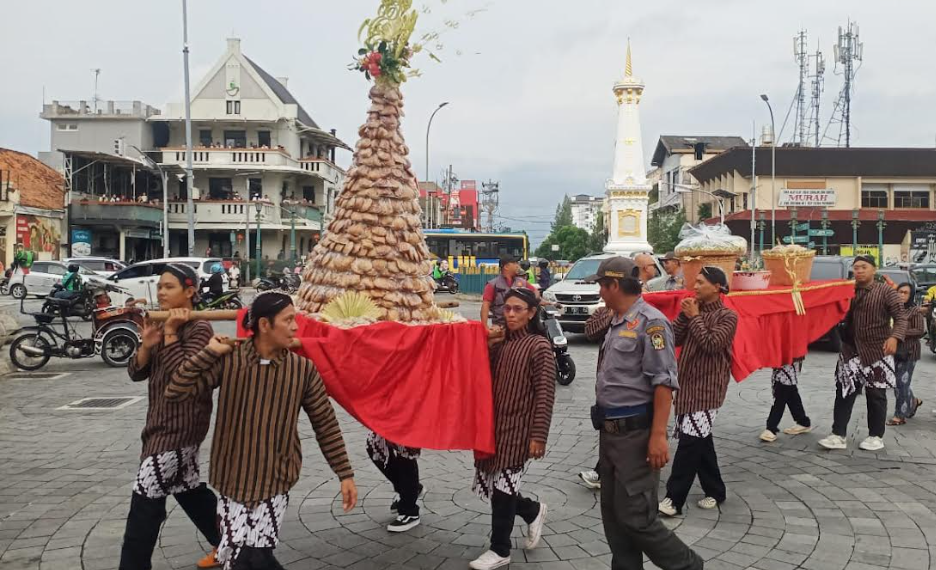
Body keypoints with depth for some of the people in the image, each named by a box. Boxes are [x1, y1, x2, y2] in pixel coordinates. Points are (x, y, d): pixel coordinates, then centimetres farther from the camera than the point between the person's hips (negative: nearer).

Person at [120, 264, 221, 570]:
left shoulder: (198, 328, -14)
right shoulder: (164, 324, 11)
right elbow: (136, 373, 7)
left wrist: (170, 334, -21)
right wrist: (148, 343, -11)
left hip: (181, 425, -9)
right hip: (163, 423, 9)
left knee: (146, 501, -7)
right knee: (187, 488, 19)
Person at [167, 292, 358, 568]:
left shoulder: (303, 369, -8)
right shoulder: (228, 360, -9)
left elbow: (326, 424, 0)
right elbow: (175, 392, -10)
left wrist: (345, 474, 0)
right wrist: (209, 353, -14)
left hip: (275, 479, -1)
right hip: (234, 477, 1)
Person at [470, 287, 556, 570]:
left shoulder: (539, 346, -8)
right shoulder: (498, 345, 10)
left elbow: (545, 395, -12)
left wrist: (538, 436, -16)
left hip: (519, 430, -6)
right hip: (494, 427, 6)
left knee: (502, 489, -2)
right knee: (496, 488, 9)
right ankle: (533, 512, 37)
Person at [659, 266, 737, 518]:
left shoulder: (727, 316, -8)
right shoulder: (694, 309, 11)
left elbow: (711, 345, -21)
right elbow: (674, 339, 5)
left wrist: (695, 316, -13)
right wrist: (684, 315, -6)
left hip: (708, 388, -7)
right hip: (687, 384, 7)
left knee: (690, 441, -10)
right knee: (700, 441, 13)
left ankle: (674, 498, -9)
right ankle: (715, 491, 26)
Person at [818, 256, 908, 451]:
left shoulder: (885, 291, -6)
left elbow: (901, 317, -10)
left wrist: (895, 337, -28)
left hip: (877, 352, -4)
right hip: (850, 350, 4)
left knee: (875, 395, 7)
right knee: (844, 393, 2)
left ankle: (876, 436, 20)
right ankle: (838, 435, 4)